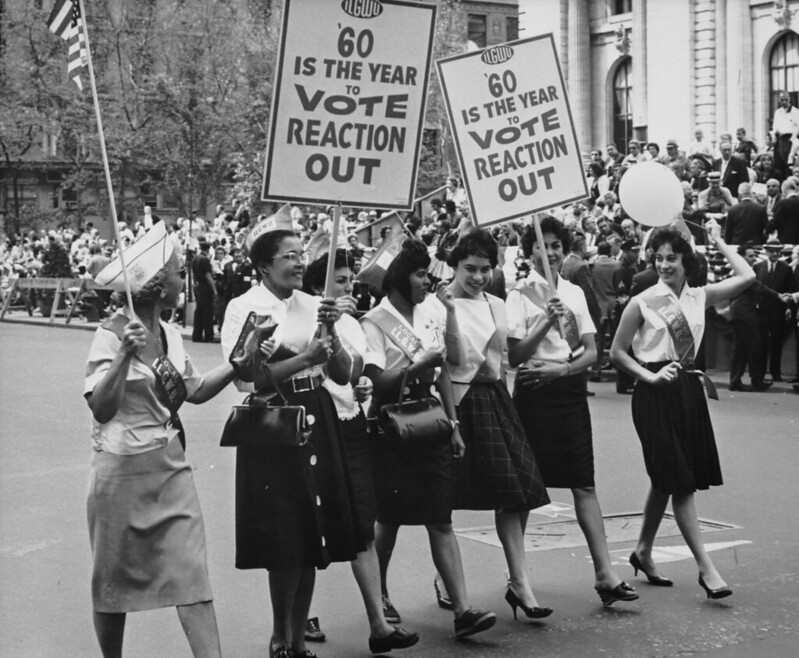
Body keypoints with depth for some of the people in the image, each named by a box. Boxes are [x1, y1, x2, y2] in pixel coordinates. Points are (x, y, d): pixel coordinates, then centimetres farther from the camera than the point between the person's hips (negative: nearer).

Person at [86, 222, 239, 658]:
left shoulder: (169, 335, 4)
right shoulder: (112, 334, -15)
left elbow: (195, 391, 17)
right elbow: (101, 409, -21)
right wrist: (125, 354, -32)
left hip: (170, 466, 5)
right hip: (123, 470, -5)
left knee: (191, 573, -2)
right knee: (114, 580, 10)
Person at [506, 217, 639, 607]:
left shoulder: (574, 293, 10)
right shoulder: (520, 295, -3)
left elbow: (592, 352, 6)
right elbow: (514, 357, -11)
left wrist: (561, 370, -11)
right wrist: (547, 321, -20)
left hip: (570, 388, 4)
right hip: (534, 392, -3)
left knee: (584, 483, 0)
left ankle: (604, 573, -2)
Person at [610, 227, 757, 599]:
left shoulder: (699, 297, 6)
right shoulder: (643, 302, -5)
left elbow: (746, 277, -1)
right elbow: (617, 352, -2)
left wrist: (721, 245, 9)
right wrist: (651, 377, -13)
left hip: (688, 389, 6)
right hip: (656, 392, -5)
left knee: (668, 480, 14)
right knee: (678, 481, -6)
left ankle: (643, 552, 31)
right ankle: (706, 568, -5)